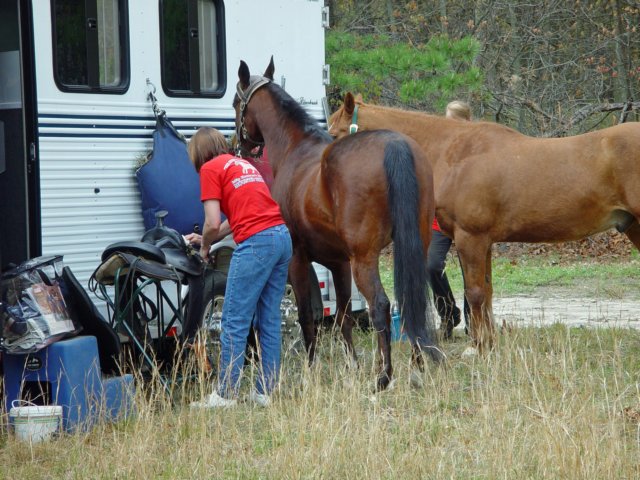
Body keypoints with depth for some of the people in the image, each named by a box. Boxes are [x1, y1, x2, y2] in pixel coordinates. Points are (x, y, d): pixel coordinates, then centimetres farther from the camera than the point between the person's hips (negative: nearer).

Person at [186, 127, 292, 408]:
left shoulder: (210, 169, 1)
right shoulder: (242, 164, 25)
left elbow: (213, 223, -6)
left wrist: (204, 247, 13)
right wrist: (205, 238, 38)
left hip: (256, 243, -8)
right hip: (282, 236, 8)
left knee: (235, 321, -4)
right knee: (269, 319, 11)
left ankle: (225, 394, -2)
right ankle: (265, 391, 13)